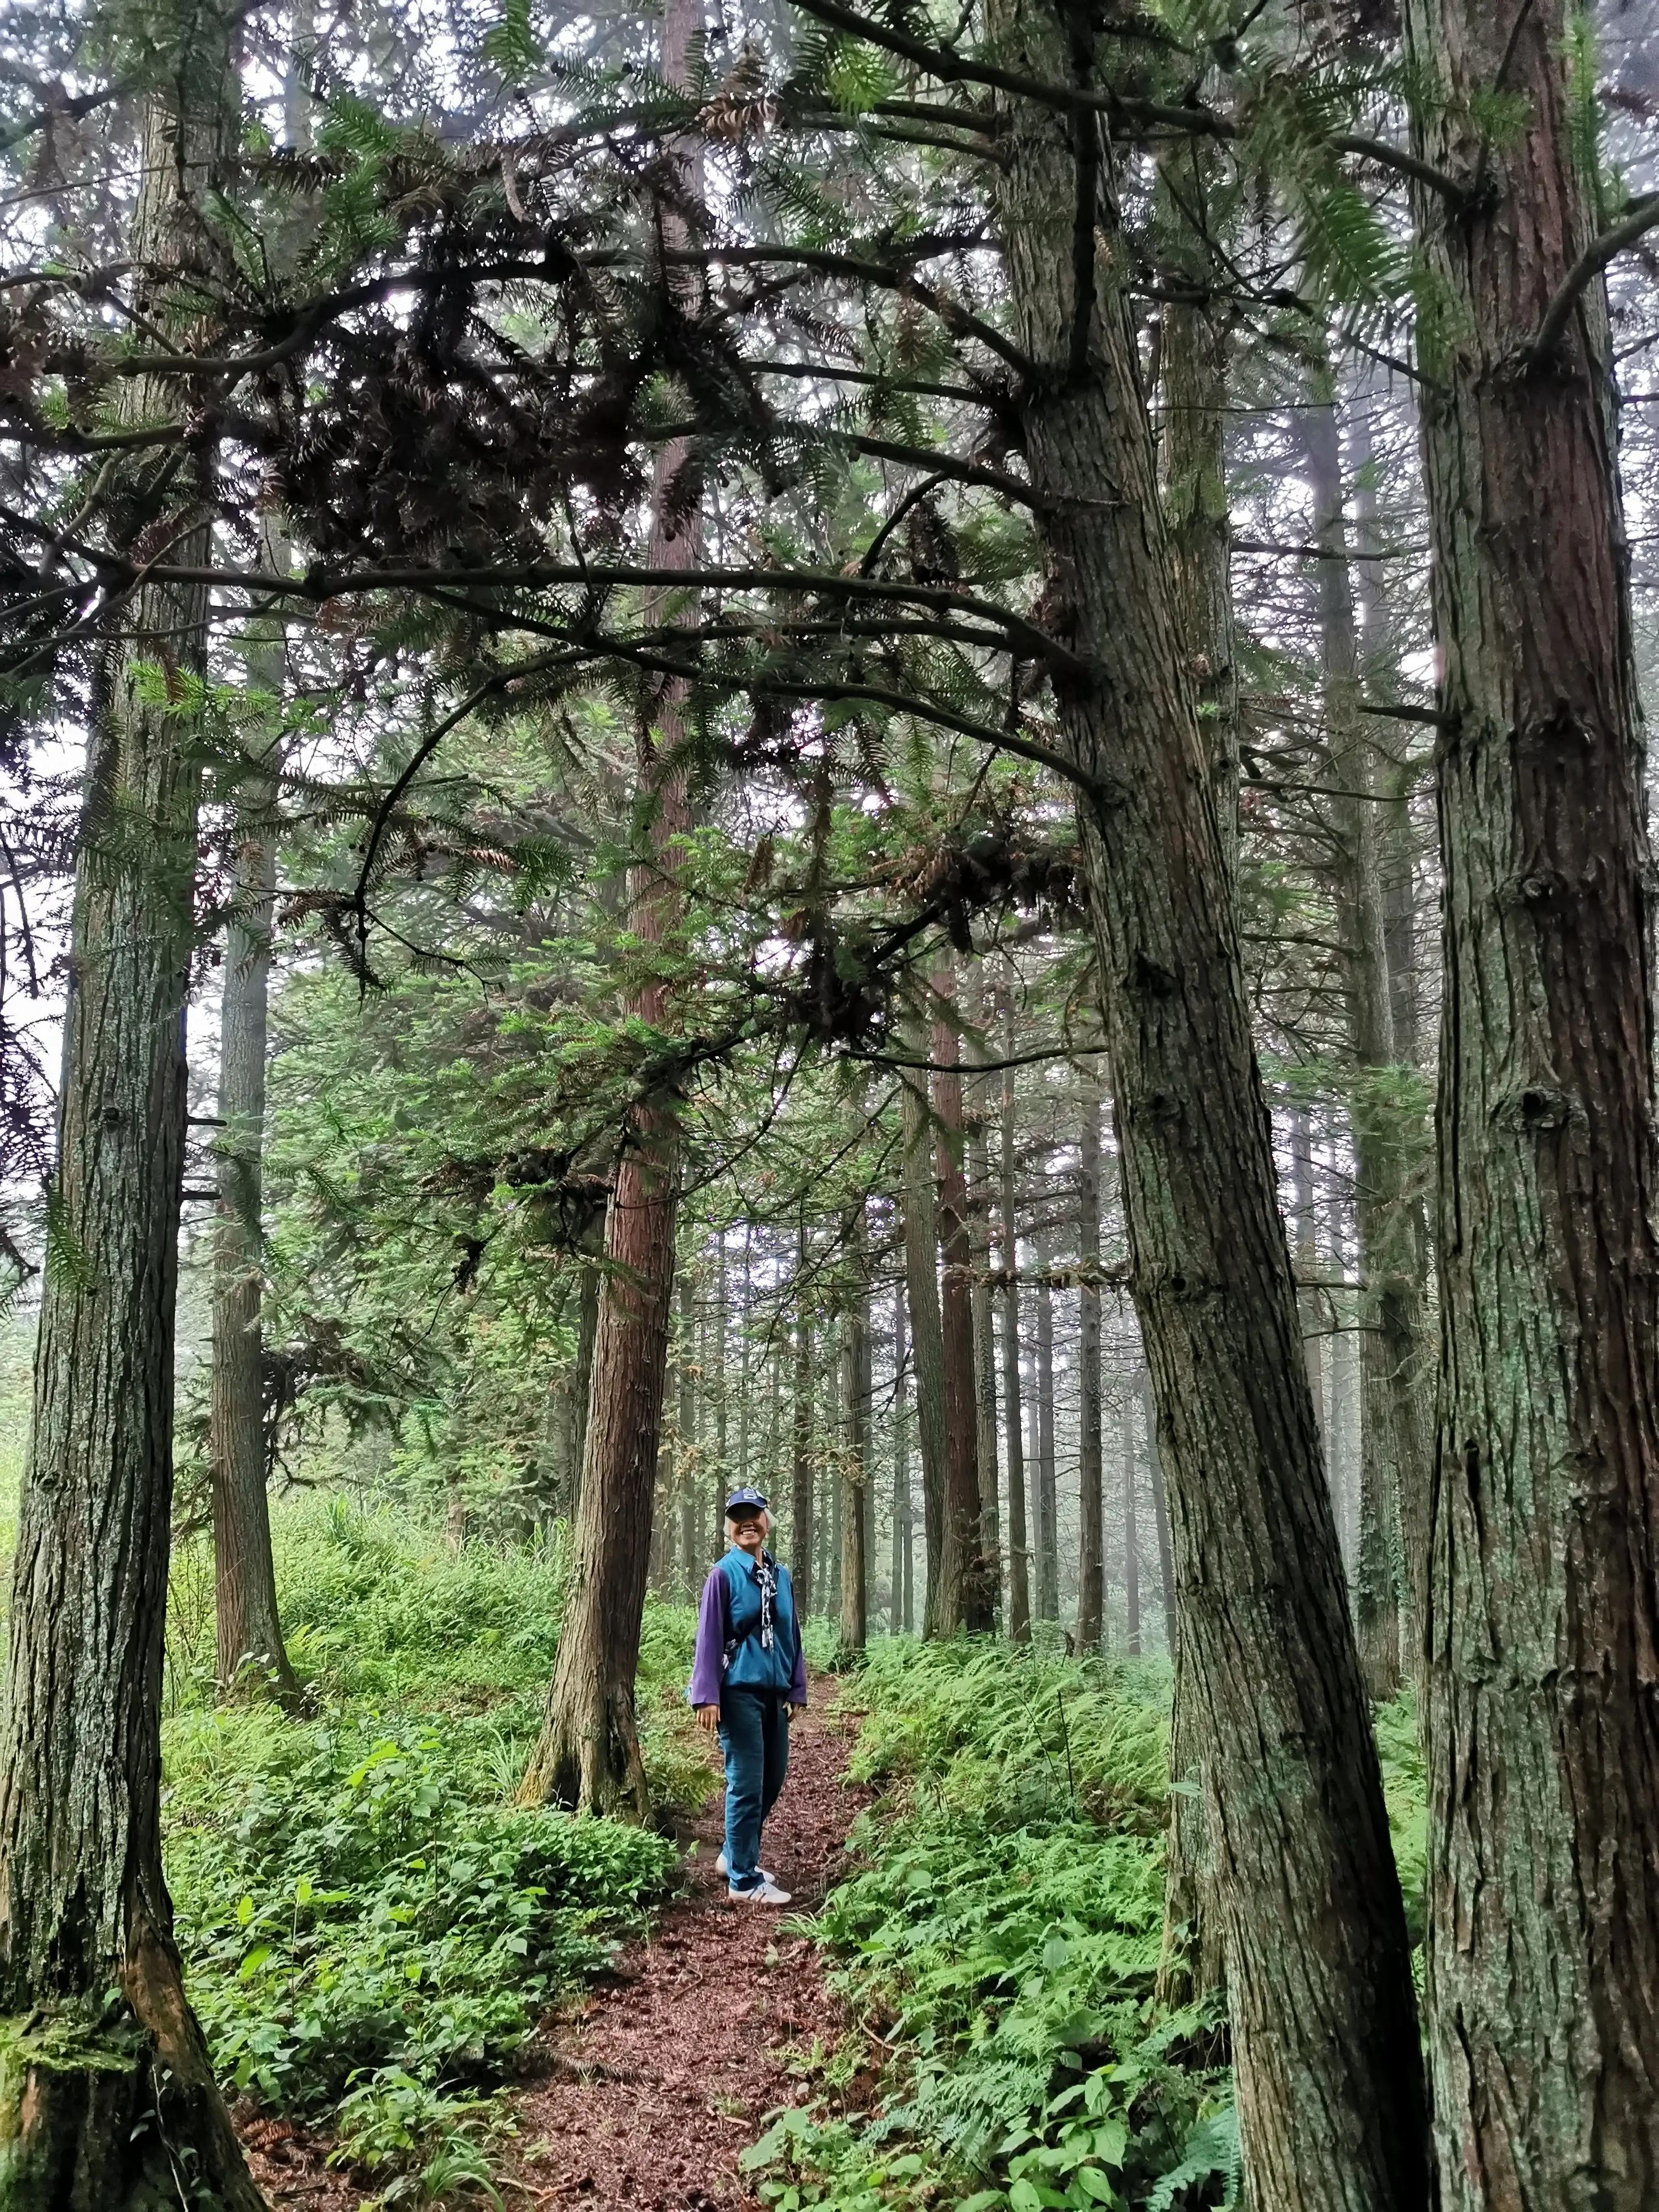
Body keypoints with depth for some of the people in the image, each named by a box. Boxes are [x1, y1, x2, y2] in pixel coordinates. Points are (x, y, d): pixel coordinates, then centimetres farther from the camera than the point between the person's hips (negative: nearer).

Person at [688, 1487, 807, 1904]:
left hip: (774, 1693, 6)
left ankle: (736, 1856, 32)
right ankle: (744, 1880, 6)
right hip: (739, 1692, -6)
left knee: (772, 1779, 13)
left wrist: (797, 1689, 12)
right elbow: (709, 1636, -9)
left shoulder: (781, 1575, 9)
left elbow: (791, 1634, 13)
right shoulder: (724, 1574, -7)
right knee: (747, 1784, -4)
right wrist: (706, 1696, -15)